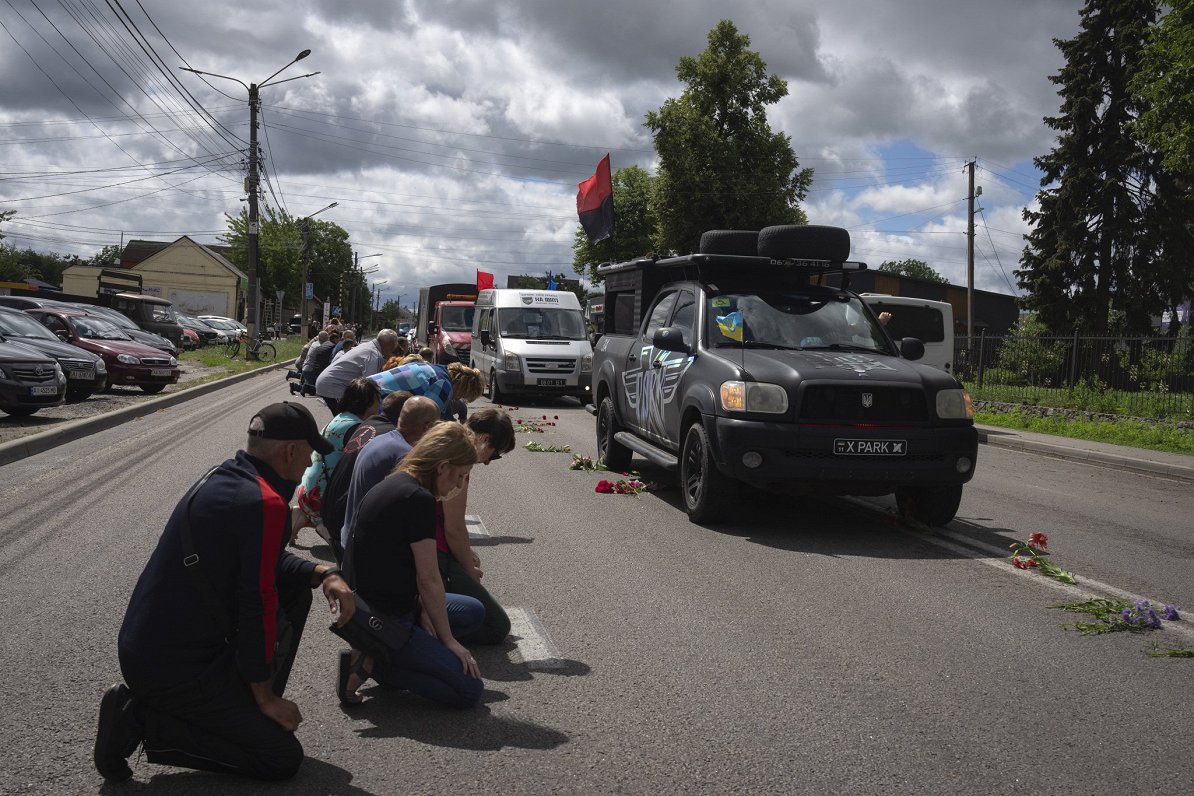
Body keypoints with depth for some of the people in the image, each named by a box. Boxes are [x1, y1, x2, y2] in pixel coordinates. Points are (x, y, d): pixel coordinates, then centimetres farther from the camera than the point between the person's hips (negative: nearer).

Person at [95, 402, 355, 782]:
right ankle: (142, 721, -3)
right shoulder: (264, 503, -24)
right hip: (173, 670, -9)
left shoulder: (224, 478, 6)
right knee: (283, 757, -3)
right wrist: (266, 695, -9)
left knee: (295, 592, 15)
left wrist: (322, 573, 3)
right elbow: (258, 604, -21)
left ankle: (246, 706, 17)